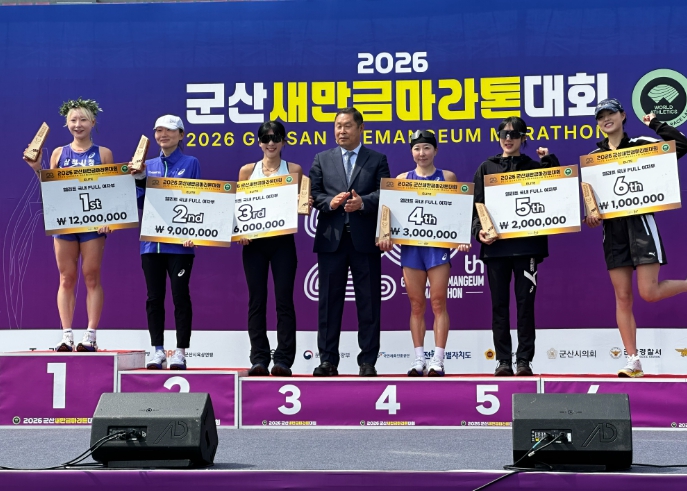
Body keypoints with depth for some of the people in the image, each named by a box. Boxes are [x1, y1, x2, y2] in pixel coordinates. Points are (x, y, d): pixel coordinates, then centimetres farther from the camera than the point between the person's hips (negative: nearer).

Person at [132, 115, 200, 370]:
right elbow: (140, 203, 11)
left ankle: (180, 351, 5)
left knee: (180, 295, -2)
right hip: (152, 241, 4)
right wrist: (139, 179, -4)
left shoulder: (190, 163, 3)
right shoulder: (149, 166, 14)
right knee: (154, 297, 6)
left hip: (179, 242, -4)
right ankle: (157, 350, 13)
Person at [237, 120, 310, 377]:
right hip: (254, 241, 1)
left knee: (284, 300, -3)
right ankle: (259, 360, 7)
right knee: (256, 300, 2)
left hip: (283, 241, -1)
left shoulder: (294, 170, 7)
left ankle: (283, 360, 1)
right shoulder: (247, 170, 10)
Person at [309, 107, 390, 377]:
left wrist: (362, 202, -19)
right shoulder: (322, 159, 13)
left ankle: (368, 361, 7)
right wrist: (330, 202, -13)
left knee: (368, 301, 1)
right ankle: (328, 360, 9)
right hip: (331, 238, 1)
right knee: (329, 300, 3)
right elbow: (313, 193, 6)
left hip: (365, 239, -1)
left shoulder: (377, 160, 9)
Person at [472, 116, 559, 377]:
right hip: (495, 245, 1)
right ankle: (503, 360, 8)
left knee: (525, 303, -1)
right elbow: (477, 205, 7)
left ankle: (524, 360, 4)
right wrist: (478, 229, -10)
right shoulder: (486, 168, 12)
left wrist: (550, 160, -2)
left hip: (527, 245, -1)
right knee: (499, 304, 3)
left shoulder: (534, 167, 12)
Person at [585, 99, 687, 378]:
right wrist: (590, 215, -6)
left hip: (640, 222, -4)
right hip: (612, 228, 4)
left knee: (648, 292, -13)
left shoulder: (641, 145, 2)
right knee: (623, 297, 1)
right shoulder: (593, 156, 12)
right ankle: (633, 362, 4)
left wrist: (655, 124, -6)